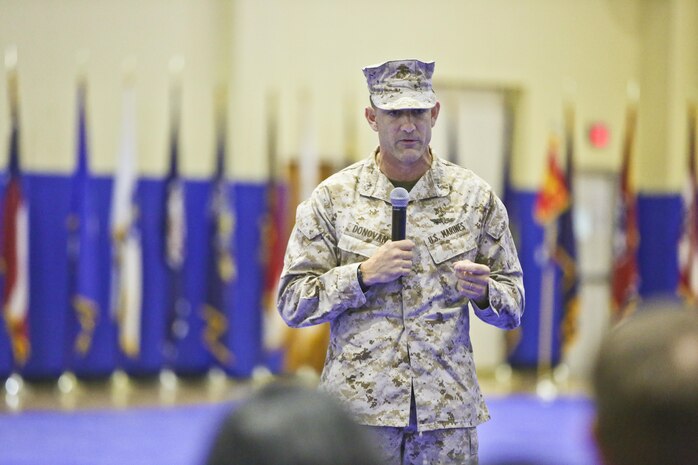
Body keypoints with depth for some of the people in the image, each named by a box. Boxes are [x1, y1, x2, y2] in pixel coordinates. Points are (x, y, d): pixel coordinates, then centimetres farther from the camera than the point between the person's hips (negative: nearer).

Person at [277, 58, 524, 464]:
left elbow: (513, 306, 9)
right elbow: (292, 303, 0)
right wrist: (362, 275, -13)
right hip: (360, 409, -1)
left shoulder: (475, 197, 5)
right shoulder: (334, 198, 1)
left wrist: (483, 293, -13)